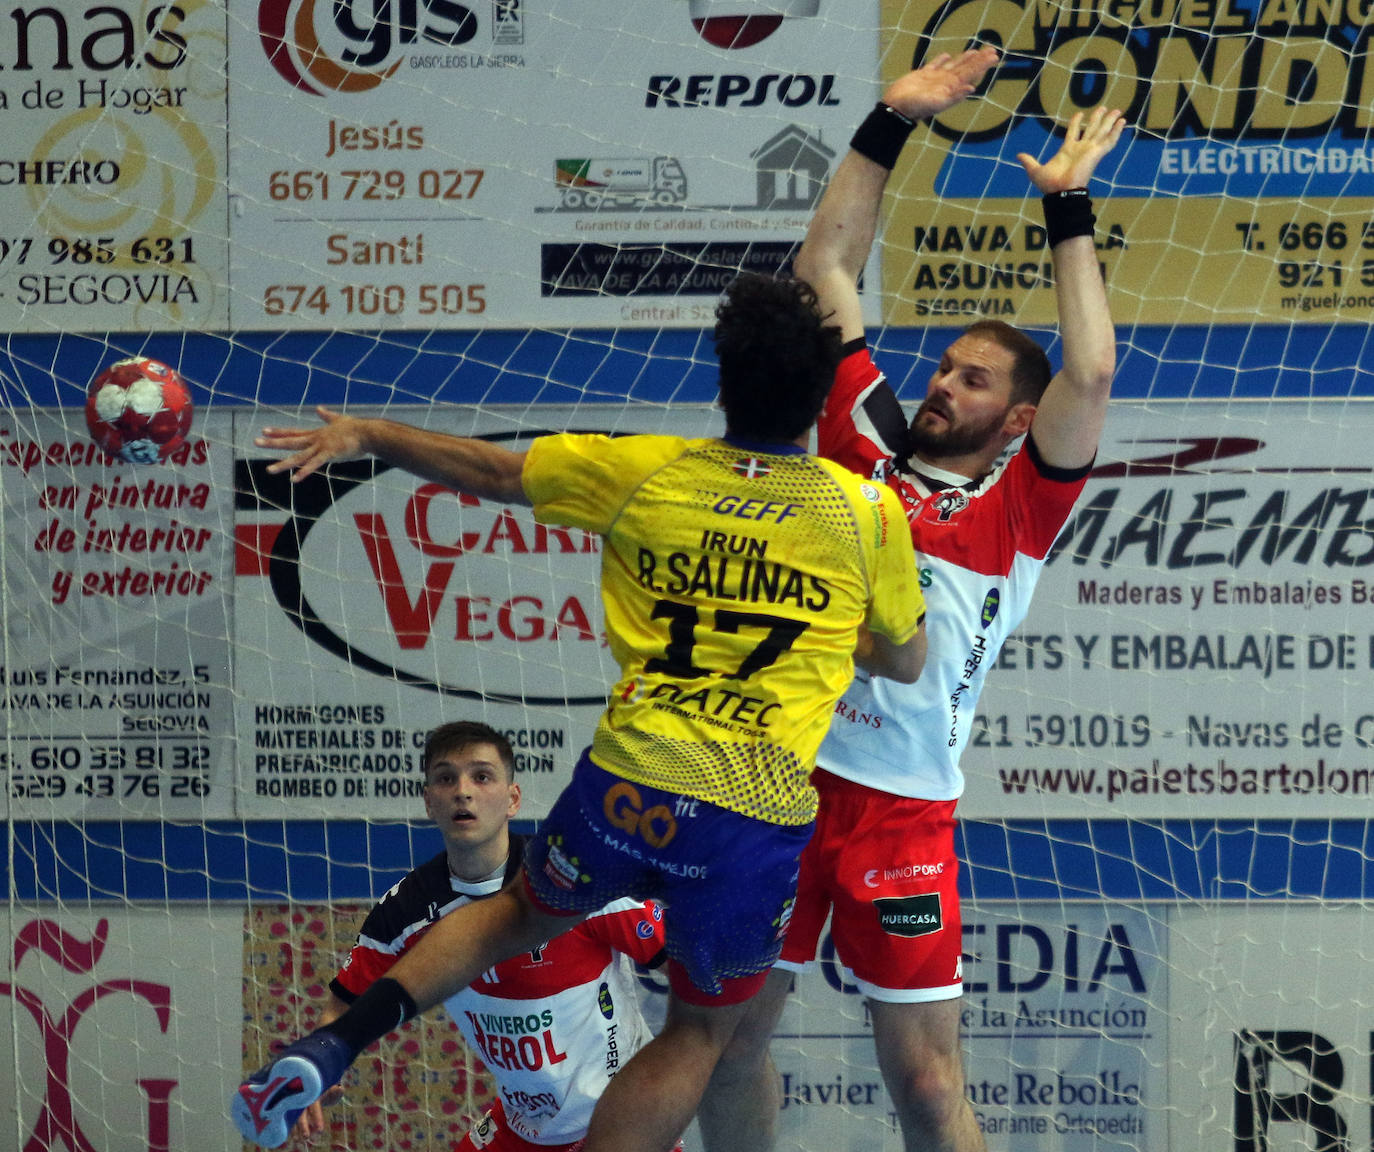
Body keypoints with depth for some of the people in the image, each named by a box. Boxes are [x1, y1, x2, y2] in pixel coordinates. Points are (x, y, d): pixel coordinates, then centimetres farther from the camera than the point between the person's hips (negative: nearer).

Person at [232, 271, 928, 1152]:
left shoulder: (646, 472, 4)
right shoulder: (869, 512, 1)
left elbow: (490, 470, 16)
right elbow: (905, 661, 15)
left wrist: (366, 436, 31)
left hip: (626, 785, 2)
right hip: (759, 820, -2)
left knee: (525, 912, 30)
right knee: (699, 1031, 18)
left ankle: (341, 1039, 12)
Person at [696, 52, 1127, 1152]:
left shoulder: (1019, 507, 4)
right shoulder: (866, 441, 12)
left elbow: (1091, 373, -10)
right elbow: (827, 268, 15)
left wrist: (1069, 212, -4)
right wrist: (888, 127, 12)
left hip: (902, 803, -4)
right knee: (733, 1030, 9)